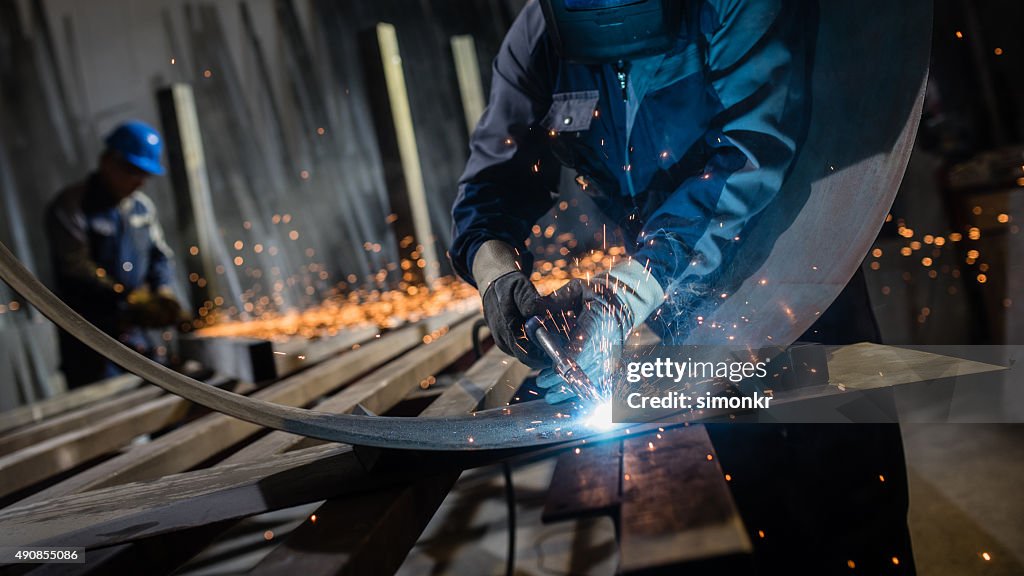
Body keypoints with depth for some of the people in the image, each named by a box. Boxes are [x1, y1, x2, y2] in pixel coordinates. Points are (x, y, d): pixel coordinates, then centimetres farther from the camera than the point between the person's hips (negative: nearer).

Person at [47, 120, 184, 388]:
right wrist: (130, 297, -27)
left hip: (135, 332, 6)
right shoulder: (70, 205, -9)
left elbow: (160, 256, 15)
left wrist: (164, 291, -7)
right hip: (89, 335, -6)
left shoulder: (143, 206, 13)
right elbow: (77, 266, -20)